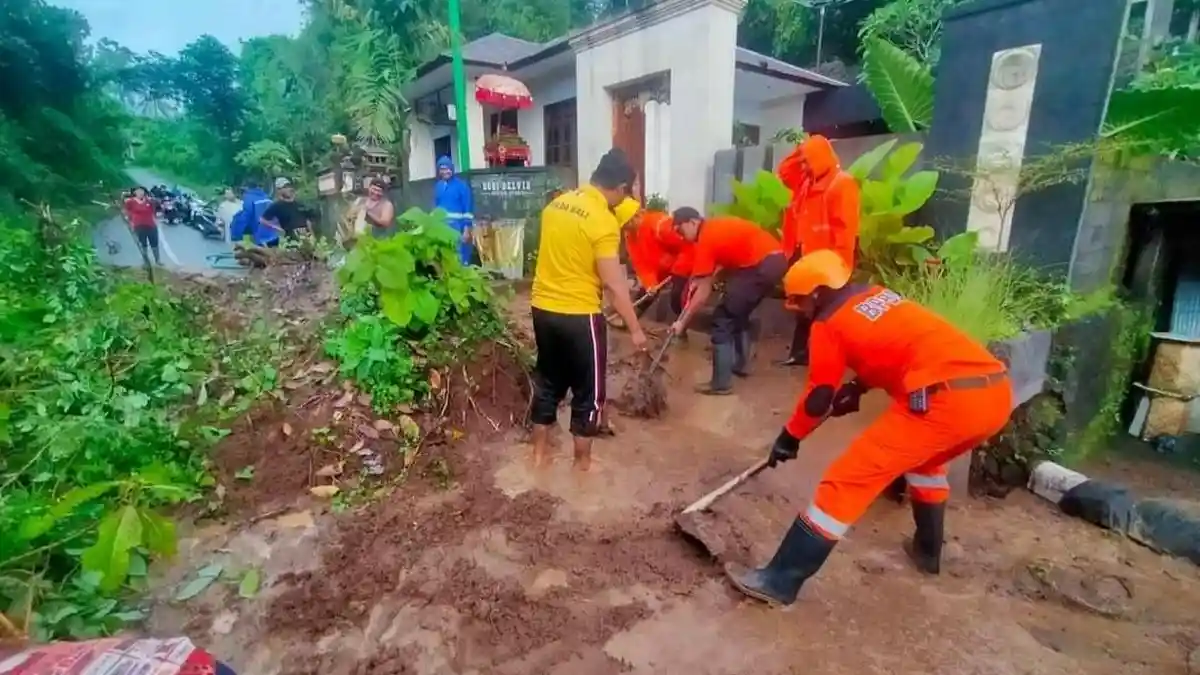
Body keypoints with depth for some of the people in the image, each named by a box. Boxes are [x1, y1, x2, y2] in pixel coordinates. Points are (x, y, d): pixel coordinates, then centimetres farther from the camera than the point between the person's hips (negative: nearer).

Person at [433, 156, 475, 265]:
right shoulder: (438, 186, 9)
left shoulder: (461, 184, -7)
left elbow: (468, 208, -9)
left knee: (460, 258, 0)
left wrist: (467, 229, -14)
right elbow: (435, 207, 17)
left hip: (458, 227, -5)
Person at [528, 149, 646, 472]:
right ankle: (583, 460, 23)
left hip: (543, 308, 7)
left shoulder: (556, 204, 6)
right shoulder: (604, 221, -16)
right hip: (579, 315, -7)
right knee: (588, 390, 10)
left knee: (548, 381, 20)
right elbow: (613, 284, -18)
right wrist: (635, 329, -10)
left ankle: (540, 451, 32)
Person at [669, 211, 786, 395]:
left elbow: (703, 293, -7)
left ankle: (721, 383, -1)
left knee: (723, 319, -3)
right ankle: (740, 364, 36)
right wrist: (701, 279, 14)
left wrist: (682, 322, 0)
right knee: (739, 313, 24)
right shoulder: (714, 227, 16)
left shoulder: (705, 239, -8)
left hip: (762, 265, -10)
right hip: (775, 260, 10)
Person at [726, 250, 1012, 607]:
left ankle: (780, 580, -1)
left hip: (945, 399, -9)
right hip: (996, 391, 9)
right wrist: (858, 387, 34)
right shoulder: (878, 294, 23)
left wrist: (790, 436, 22)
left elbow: (819, 397, 8)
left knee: (847, 480, -5)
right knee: (925, 457, 36)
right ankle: (927, 550, 48)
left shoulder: (829, 323, 2)